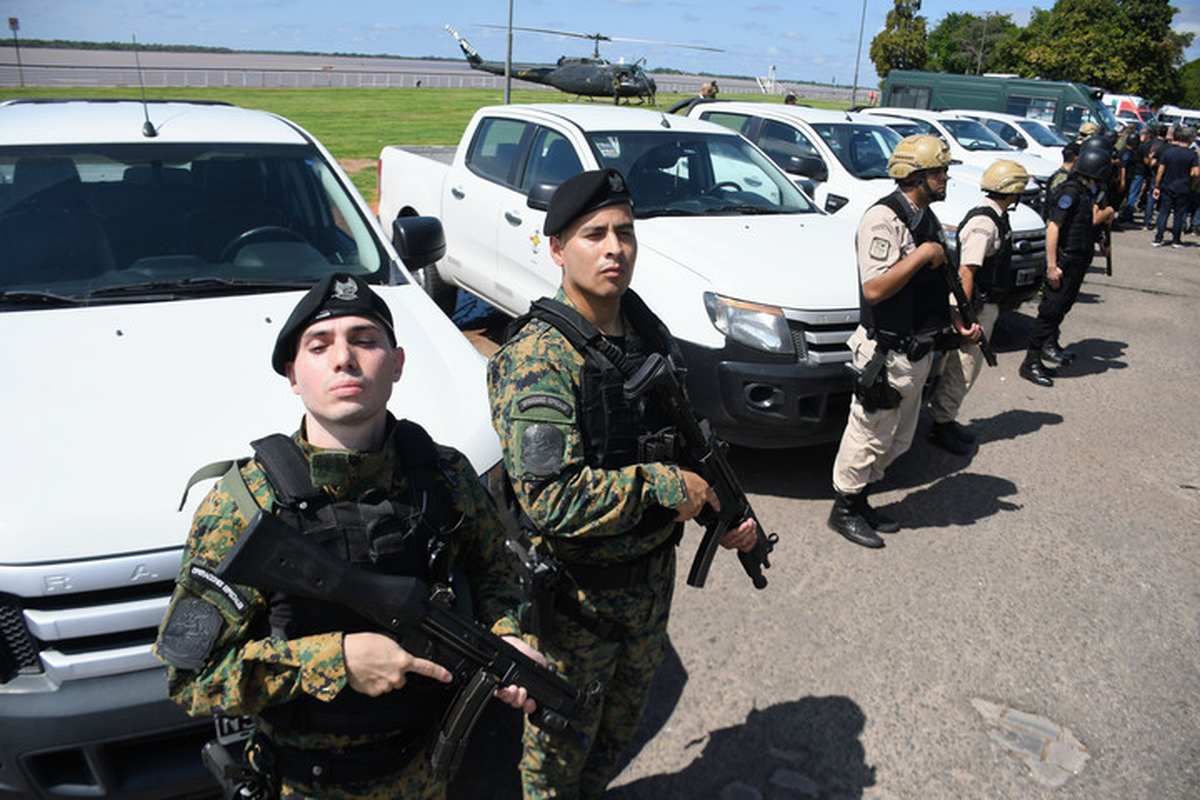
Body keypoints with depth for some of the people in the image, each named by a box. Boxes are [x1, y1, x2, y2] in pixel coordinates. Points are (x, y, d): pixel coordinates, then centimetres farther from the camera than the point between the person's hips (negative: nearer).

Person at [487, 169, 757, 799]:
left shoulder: (650, 332, 1)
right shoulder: (537, 357, -24)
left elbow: (682, 445, 13)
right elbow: (548, 497, -32)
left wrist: (725, 511, 2)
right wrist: (662, 487, -26)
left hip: (652, 577, 7)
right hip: (576, 594, -7)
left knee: (623, 720, 28)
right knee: (562, 742, 16)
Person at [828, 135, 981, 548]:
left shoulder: (927, 218, 13)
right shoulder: (883, 219, -18)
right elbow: (875, 289, -29)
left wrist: (959, 323, 13)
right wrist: (923, 254, -22)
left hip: (918, 351, 10)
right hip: (886, 354, -10)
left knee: (896, 440, 18)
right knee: (868, 435, 3)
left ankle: (860, 501, 33)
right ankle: (844, 509, 19)